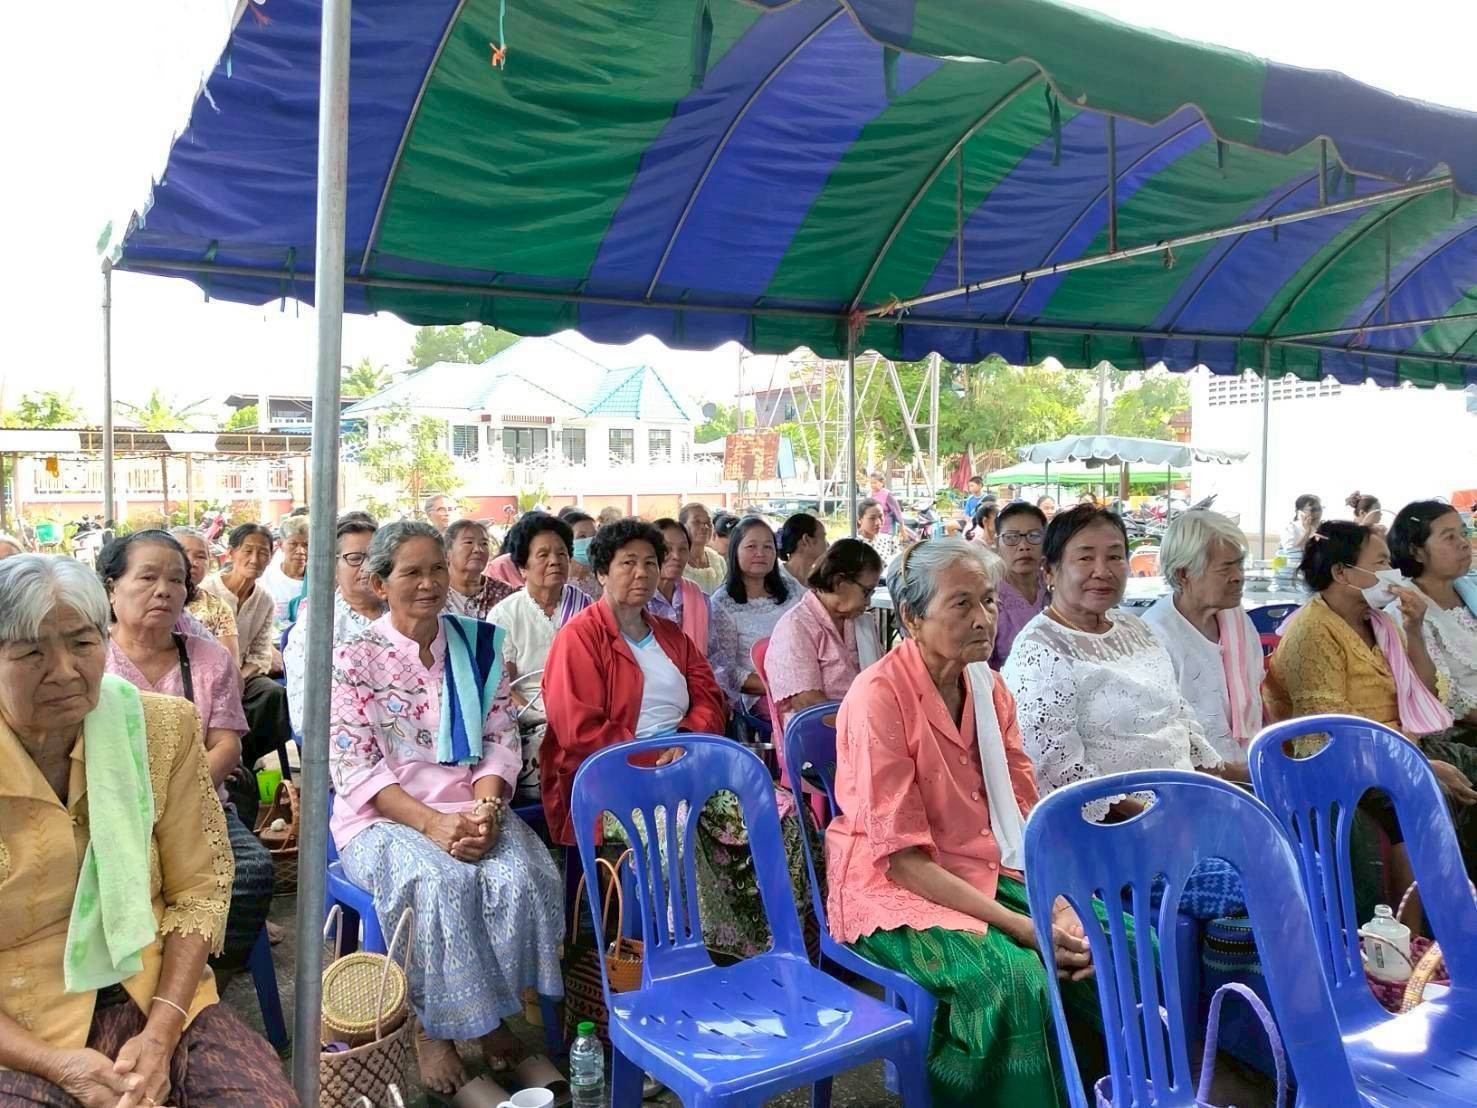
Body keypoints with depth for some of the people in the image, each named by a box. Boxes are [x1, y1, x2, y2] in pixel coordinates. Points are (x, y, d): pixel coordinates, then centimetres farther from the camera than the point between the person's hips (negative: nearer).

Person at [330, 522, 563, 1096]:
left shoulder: (477, 644, 9)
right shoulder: (354, 657, -2)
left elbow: (501, 741, 6)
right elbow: (354, 767, -9)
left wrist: (485, 808, -14)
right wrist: (432, 823, -21)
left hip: (471, 809, 3)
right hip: (383, 818, -3)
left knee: (522, 877, -26)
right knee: (442, 883, -33)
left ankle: (492, 1012, -4)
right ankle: (434, 1029, -10)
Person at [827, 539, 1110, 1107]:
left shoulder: (989, 687, 4)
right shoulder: (879, 695, -18)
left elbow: (1023, 815, 4)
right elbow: (902, 856, -19)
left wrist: (1060, 905, -14)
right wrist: (1018, 925, -23)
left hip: (990, 872, 7)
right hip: (895, 888, -7)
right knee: (1014, 977, -31)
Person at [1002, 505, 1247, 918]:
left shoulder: (1134, 628, 16)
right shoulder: (1039, 652, -12)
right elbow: (1058, 770, -18)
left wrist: (1223, 773, 12)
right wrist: (1148, 816, -19)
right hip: (1108, 830, -8)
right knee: (1242, 884, -23)